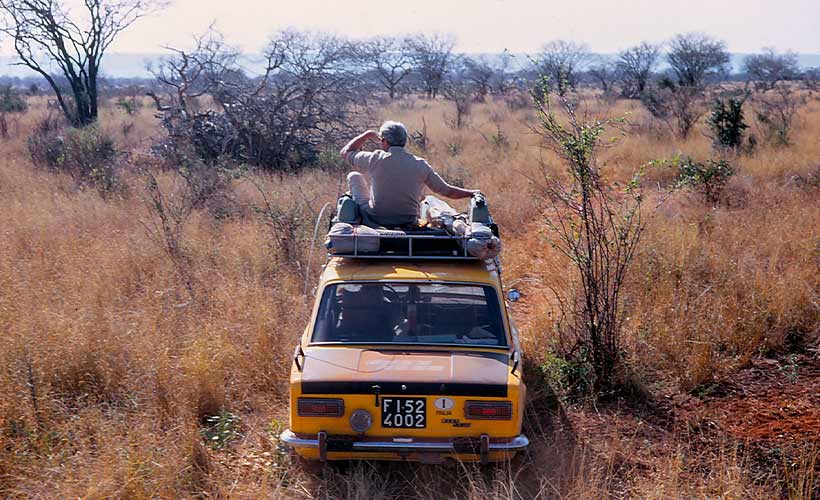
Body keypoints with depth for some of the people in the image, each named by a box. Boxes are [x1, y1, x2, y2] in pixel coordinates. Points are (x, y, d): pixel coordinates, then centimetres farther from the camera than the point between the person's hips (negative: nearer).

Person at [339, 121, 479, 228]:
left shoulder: (376, 159, -13)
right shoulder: (420, 165, -8)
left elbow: (345, 152, 4)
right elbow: (447, 191, -1)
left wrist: (367, 135, 13)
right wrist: (472, 193, 12)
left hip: (374, 221, -2)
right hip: (408, 224, 2)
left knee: (354, 176, 17)